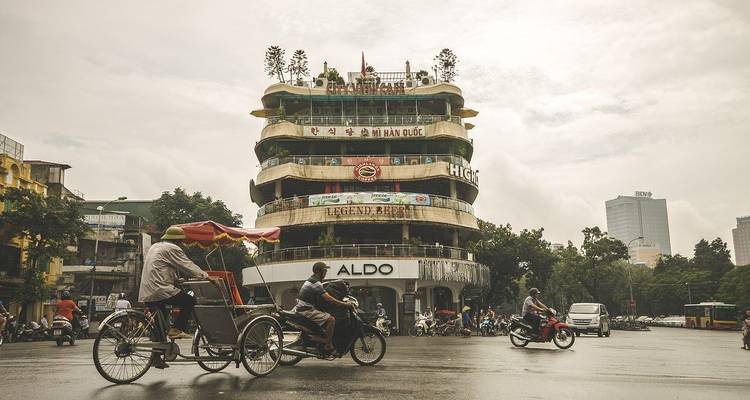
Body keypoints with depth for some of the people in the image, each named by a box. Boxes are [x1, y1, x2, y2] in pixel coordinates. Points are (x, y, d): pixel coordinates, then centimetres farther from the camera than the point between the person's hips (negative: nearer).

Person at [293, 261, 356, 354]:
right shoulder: (315, 283, -15)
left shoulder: (311, 280, 18)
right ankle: (328, 346, -19)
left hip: (303, 309, 11)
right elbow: (328, 299, -23)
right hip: (306, 310, -11)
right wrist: (345, 304, -20)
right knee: (331, 319, -19)